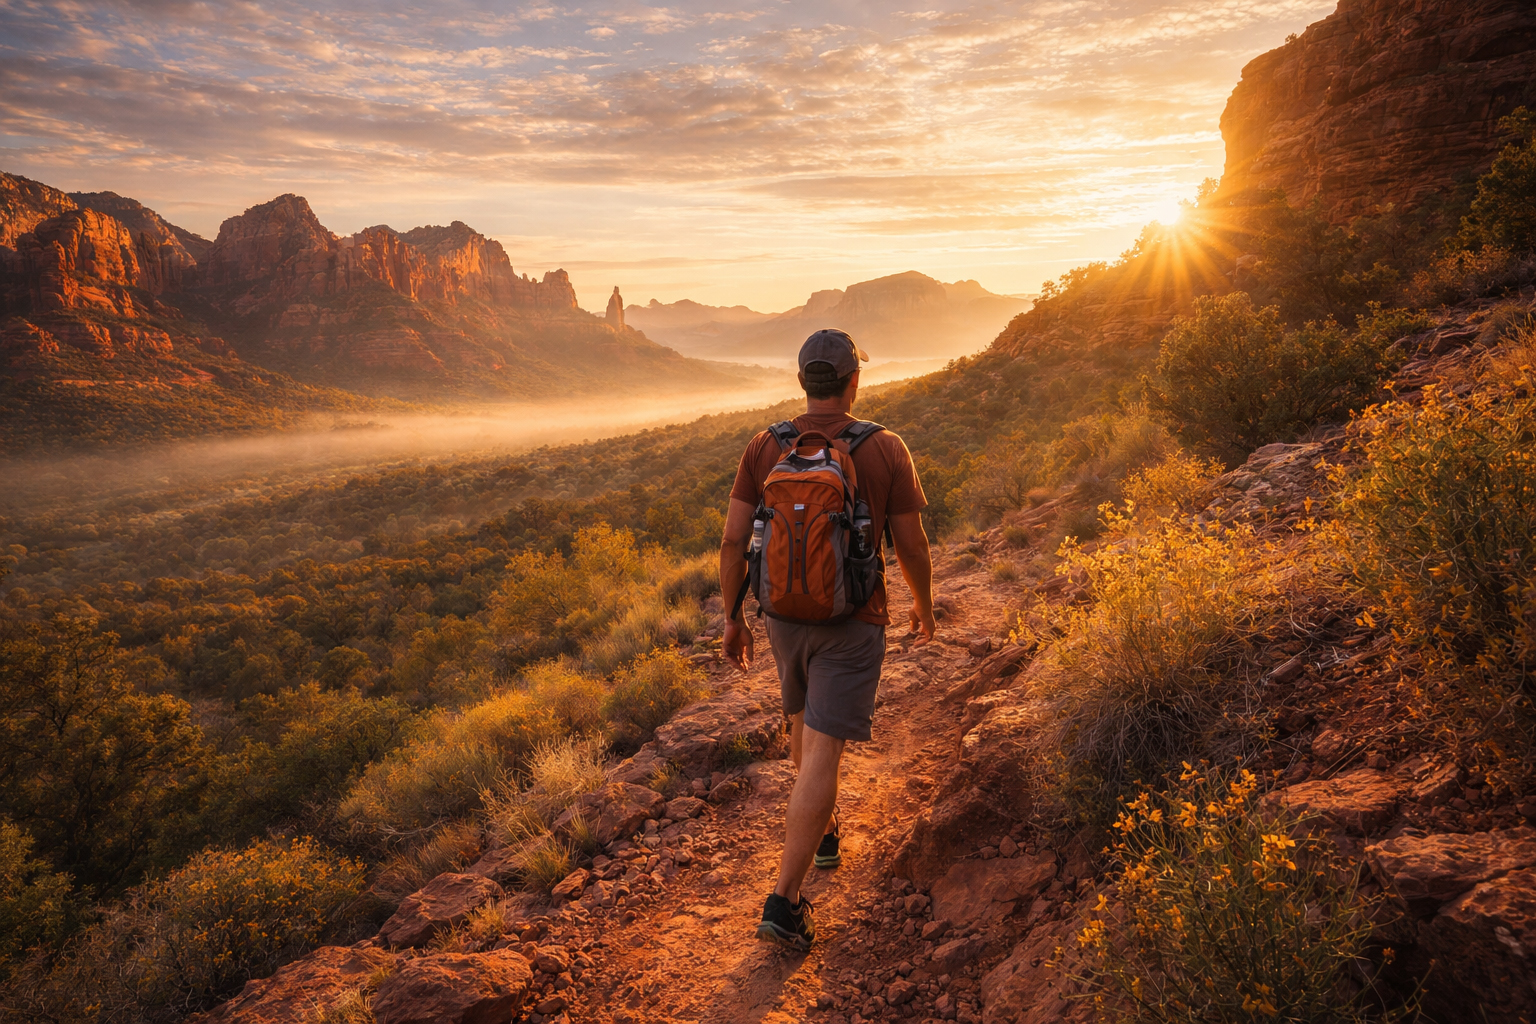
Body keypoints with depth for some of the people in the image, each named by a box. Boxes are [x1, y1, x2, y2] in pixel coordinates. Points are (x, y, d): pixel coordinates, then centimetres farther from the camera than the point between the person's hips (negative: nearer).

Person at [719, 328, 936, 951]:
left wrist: (733, 619, 6)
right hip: (853, 622, -3)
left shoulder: (765, 447, -5)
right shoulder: (885, 450, -11)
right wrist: (924, 606, 13)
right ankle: (784, 902, -1)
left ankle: (823, 832, 47)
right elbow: (911, 547, -5)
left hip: (785, 614, 4)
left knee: (805, 724, 27)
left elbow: (733, 541, -6)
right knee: (823, 754, -1)